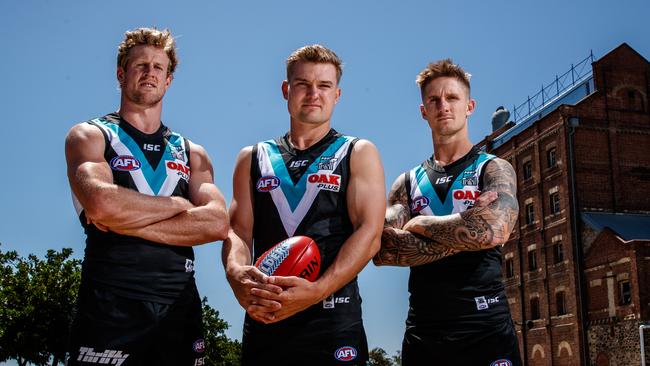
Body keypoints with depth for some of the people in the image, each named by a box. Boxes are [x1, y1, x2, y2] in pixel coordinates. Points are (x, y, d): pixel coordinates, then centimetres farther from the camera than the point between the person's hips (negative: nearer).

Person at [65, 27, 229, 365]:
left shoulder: (192, 153, 15)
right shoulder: (89, 136, 4)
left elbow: (217, 224, -4)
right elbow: (101, 203, -18)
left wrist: (125, 221, -11)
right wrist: (179, 204, -4)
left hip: (179, 309, 4)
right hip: (110, 309, -3)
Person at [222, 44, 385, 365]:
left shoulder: (359, 154, 6)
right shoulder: (252, 158, 14)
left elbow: (369, 234, -6)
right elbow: (238, 231, 6)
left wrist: (316, 291, -20)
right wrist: (237, 275, -18)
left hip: (333, 320, -2)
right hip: (263, 318, 2)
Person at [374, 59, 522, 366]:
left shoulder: (494, 169, 3)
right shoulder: (407, 182, 11)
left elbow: (493, 230, -18)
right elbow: (383, 252, -5)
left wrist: (420, 223, -6)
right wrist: (462, 239, -12)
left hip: (485, 329, -3)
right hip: (421, 333, 3)